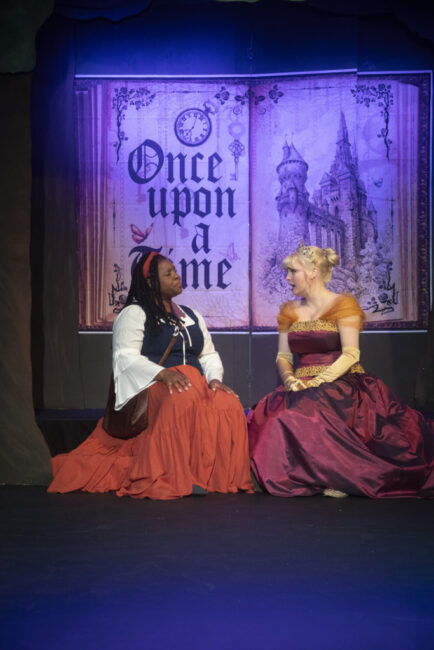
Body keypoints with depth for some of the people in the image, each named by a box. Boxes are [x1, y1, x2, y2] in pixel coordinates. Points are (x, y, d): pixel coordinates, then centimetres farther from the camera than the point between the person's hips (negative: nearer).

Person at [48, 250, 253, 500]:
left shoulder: (192, 316, 26)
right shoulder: (134, 314, 6)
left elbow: (209, 355, 21)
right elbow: (126, 357, -7)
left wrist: (214, 379, -2)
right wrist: (163, 373, -23)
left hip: (196, 385, 6)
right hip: (151, 387, -5)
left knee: (229, 404, -27)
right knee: (183, 400, -39)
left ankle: (220, 475, -20)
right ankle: (176, 478, -35)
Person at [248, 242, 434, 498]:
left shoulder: (343, 304, 0)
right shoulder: (290, 311, 17)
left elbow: (350, 355, -10)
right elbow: (283, 357, 14)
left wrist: (316, 383, -19)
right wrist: (289, 379, -9)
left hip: (340, 384, -5)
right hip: (302, 389, 5)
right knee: (269, 415, -25)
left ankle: (340, 476, -22)